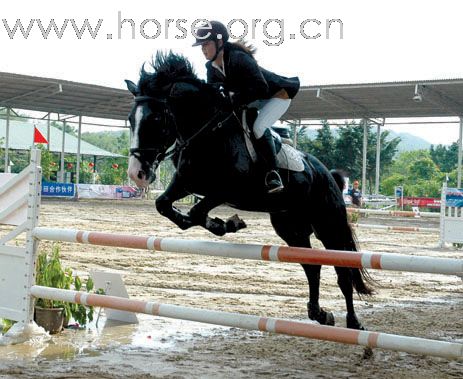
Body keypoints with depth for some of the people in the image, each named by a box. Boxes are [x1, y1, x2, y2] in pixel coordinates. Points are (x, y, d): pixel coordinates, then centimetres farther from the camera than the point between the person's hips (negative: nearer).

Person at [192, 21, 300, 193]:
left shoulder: (239, 58, -32)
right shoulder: (212, 67, -6)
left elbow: (261, 88, -38)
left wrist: (235, 99, -38)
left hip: (277, 94, -10)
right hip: (248, 100, 10)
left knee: (258, 128, -31)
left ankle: (272, 172, -18)